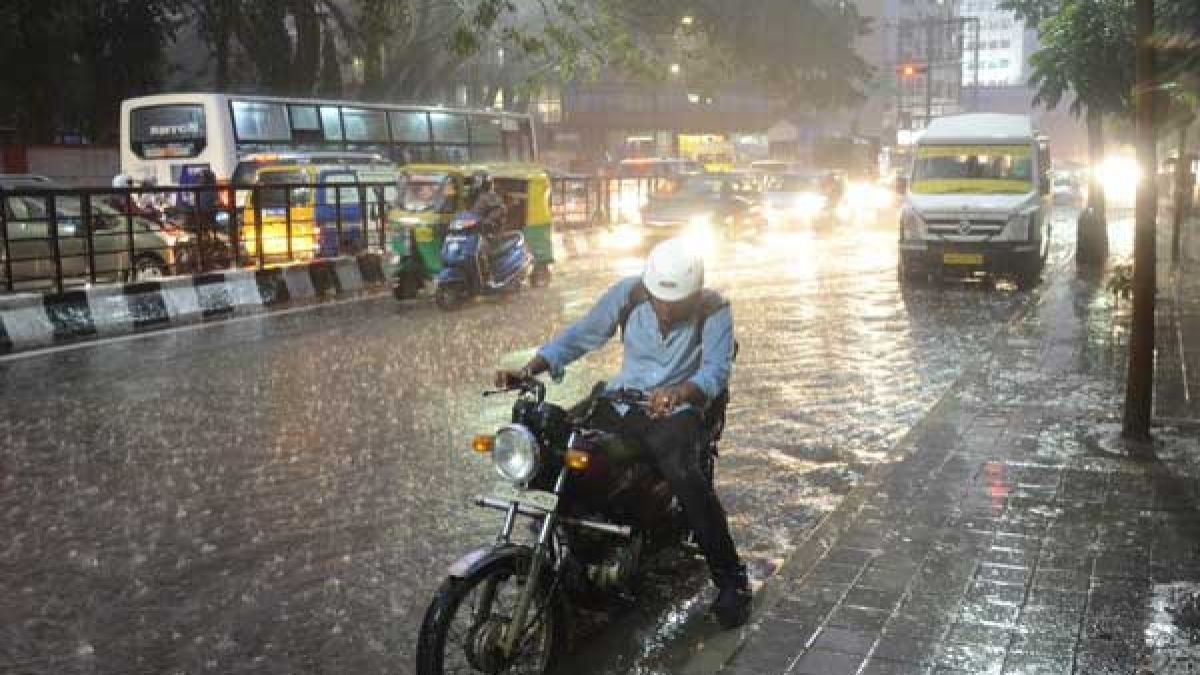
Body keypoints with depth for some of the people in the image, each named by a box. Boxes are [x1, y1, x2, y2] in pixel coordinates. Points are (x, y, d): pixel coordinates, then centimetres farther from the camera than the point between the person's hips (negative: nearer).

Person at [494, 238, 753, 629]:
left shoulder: (713, 310, -13)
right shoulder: (628, 293, -5)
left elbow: (717, 368, -24)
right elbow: (581, 336, 0)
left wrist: (680, 391, -47)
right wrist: (528, 370, -14)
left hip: (677, 409, -4)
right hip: (623, 401, 4)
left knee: (684, 475, -33)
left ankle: (731, 579, -17)